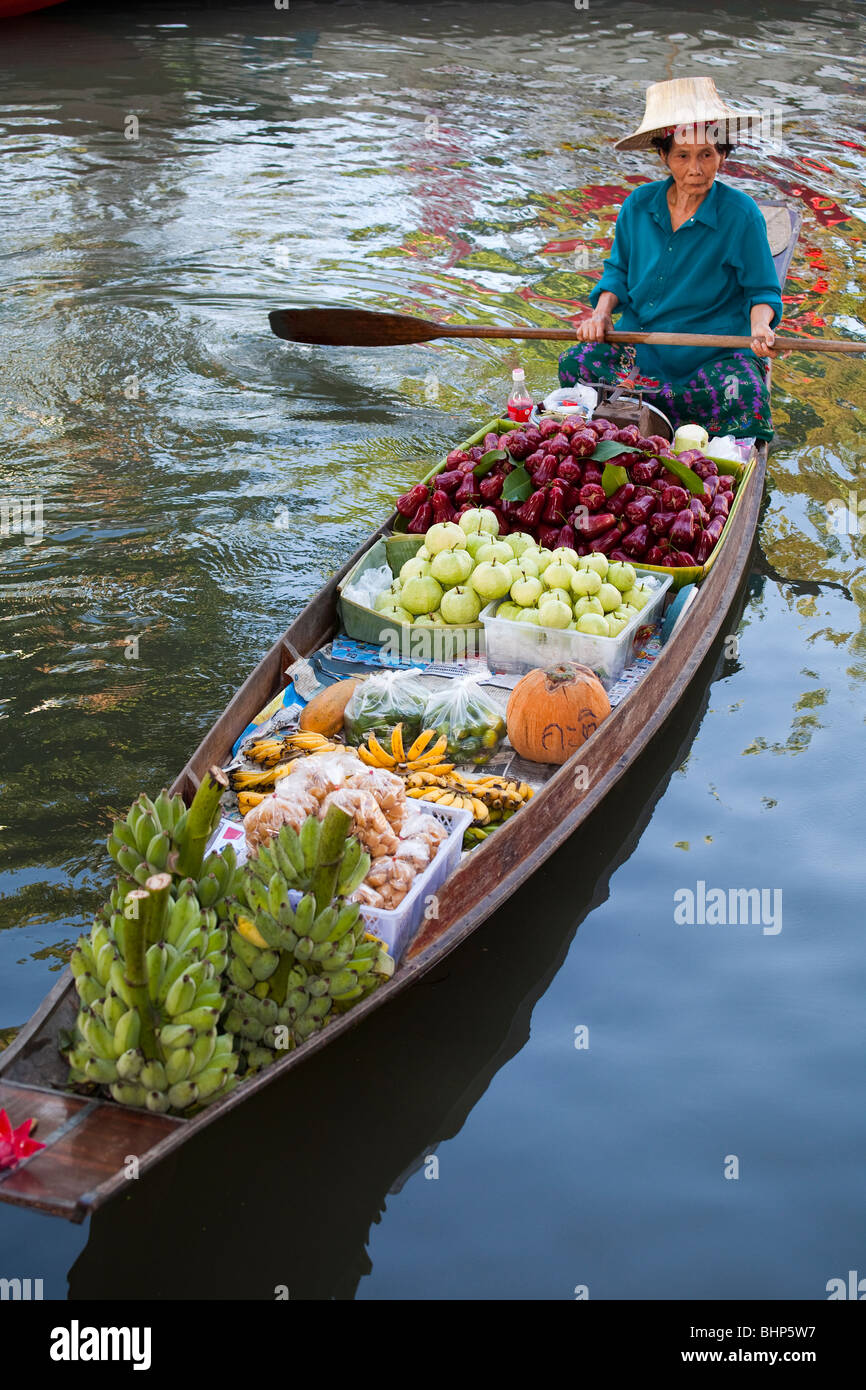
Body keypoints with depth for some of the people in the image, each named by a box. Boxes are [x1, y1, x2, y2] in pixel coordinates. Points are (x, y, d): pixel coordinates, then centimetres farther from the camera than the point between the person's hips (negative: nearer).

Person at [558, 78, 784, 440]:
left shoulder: (741, 214, -6)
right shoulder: (639, 205, 4)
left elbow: (762, 290, 2)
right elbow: (618, 270, 18)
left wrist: (760, 327, -20)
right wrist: (602, 312, -1)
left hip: (714, 353, -3)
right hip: (639, 339, 4)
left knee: (745, 395, -34)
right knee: (575, 363, -21)